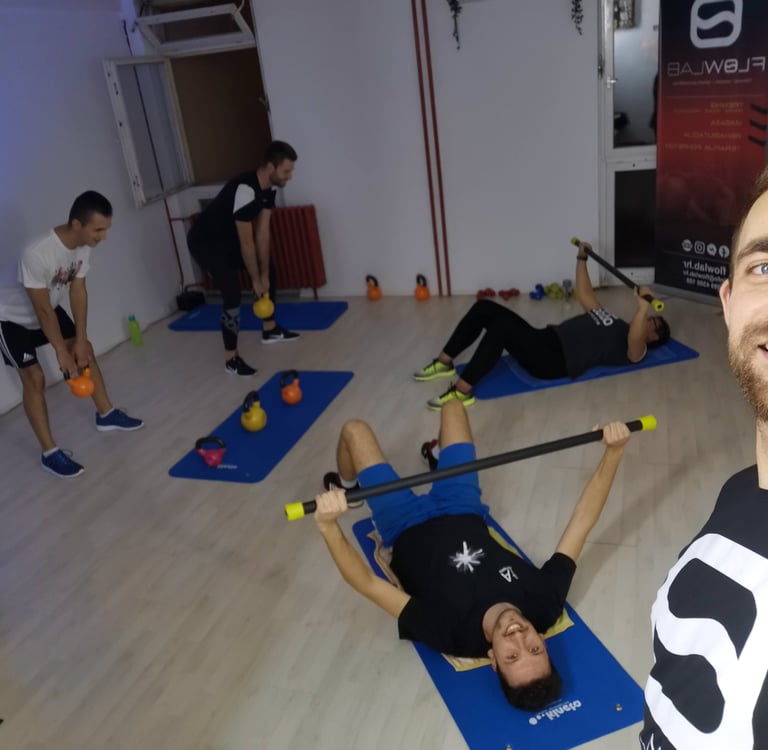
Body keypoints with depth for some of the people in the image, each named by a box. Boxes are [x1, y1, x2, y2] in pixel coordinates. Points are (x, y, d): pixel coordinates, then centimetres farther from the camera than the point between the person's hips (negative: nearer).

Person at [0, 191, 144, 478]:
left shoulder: (82, 246, -18)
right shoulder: (37, 255, -41)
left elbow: (78, 291, -9)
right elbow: (42, 311, -31)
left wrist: (80, 340, -10)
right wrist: (62, 352, -20)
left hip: (48, 310, 7)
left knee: (86, 351, 8)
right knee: (34, 377, -11)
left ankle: (106, 413, 26)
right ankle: (49, 453, -4)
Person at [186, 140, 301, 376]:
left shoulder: (268, 187, -7)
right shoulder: (245, 190, -35)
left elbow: (263, 232, -5)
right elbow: (247, 242, -28)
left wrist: (264, 275, -5)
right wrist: (255, 280, -19)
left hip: (228, 238, 10)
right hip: (204, 241, -9)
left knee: (268, 270, 15)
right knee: (232, 292, -20)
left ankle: (270, 329, 30)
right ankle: (231, 358, -10)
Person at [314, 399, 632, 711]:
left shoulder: (451, 633, -40)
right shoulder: (545, 604, -31)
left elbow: (367, 583, -46)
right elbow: (582, 520, -26)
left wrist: (329, 526, -60)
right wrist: (614, 452, -32)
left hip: (409, 529, -4)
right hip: (461, 513, 4)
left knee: (355, 429, 6)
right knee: (452, 406, 17)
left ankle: (346, 485, 45)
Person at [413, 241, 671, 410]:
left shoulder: (634, 350, 4)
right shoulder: (610, 321, 30)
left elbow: (635, 338, -23)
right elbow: (584, 294, 37)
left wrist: (644, 305, -36)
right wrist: (581, 259, 36)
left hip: (554, 360, -9)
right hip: (546, 340, 9)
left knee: (501, 326, -35)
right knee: (485, 308, -4)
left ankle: (462, 391, -31)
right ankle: (444, 363, 0)